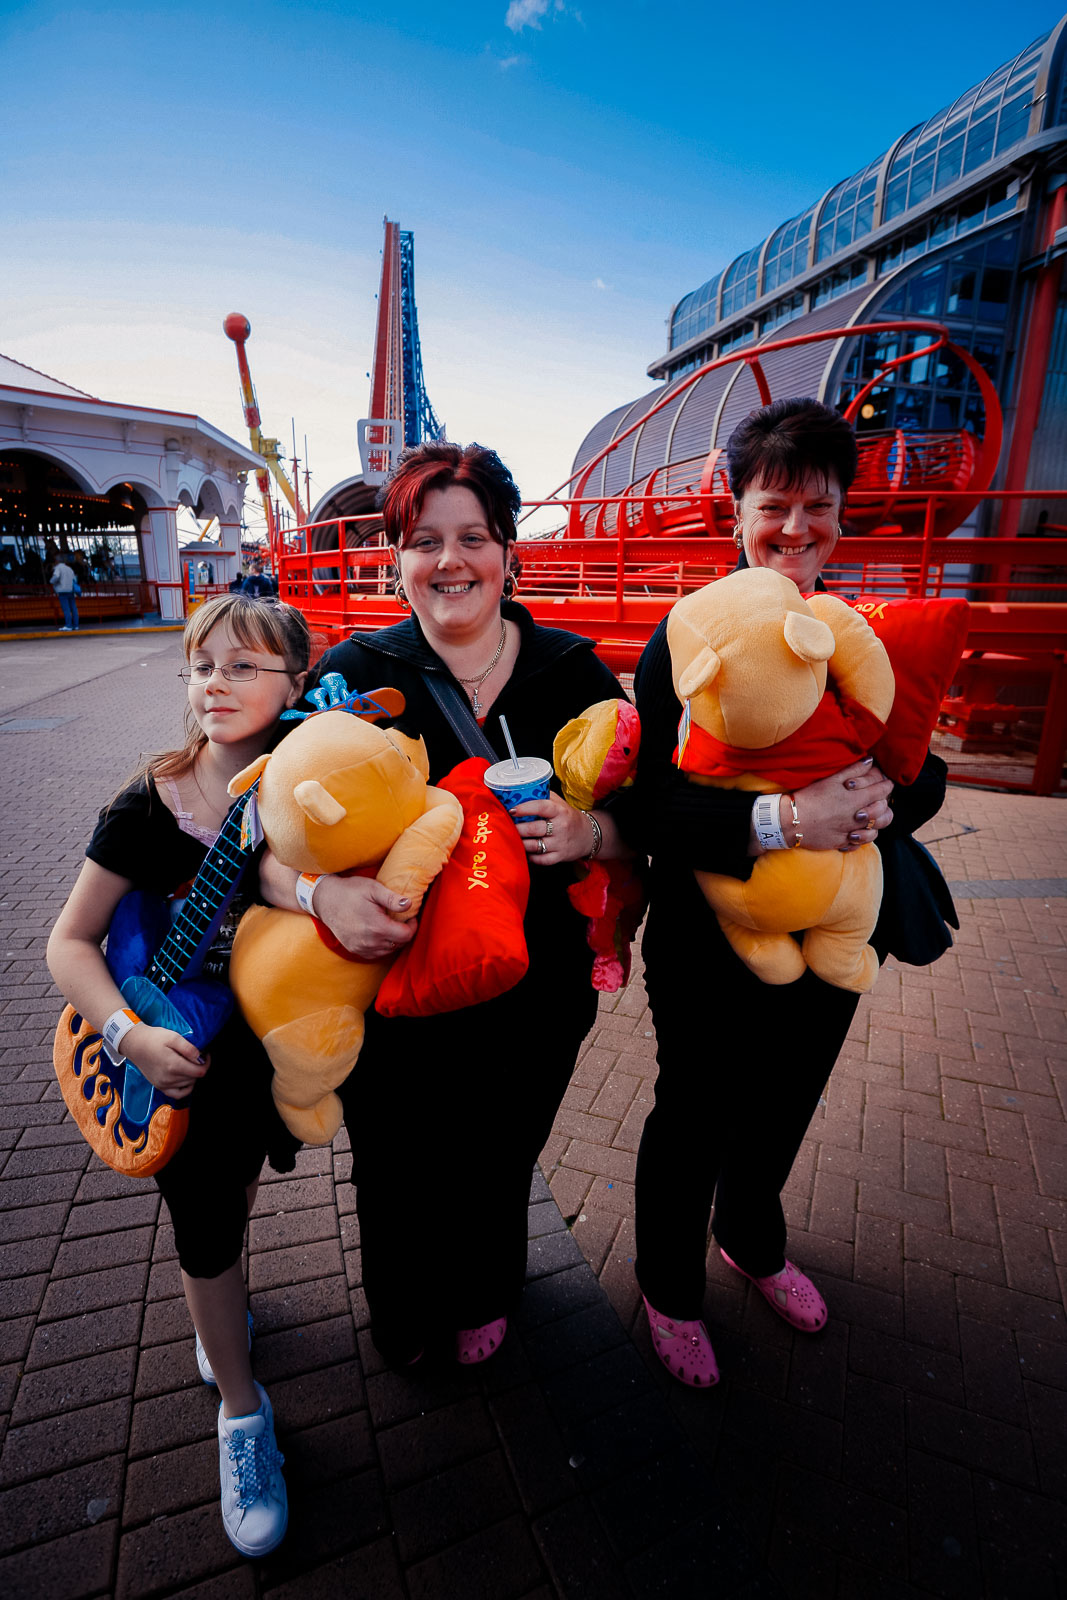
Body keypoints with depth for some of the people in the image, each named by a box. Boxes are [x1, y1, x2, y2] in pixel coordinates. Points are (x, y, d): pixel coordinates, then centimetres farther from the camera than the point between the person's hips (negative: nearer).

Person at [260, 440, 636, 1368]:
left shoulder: (574, 673, -4)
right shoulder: (351, 675, -9)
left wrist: (590, 832, -23)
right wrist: (321, 892, -31)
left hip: (534, 1003, 2)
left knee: (499, 1167, 24)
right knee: (398, 1177, 22)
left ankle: (482, 1297, 63)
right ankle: (403, 1317, 61)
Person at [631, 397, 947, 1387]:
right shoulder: (686, 639, -14)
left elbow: (927, 773, 0)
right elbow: (654, 804, -23)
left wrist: (884, 801, -22)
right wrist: (777, 819, -37)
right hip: (707, 951, -5)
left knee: (778, 1115, 27)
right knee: (691, 1122, 15)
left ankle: (752, 1243, 59)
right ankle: (669, 1288, 46)